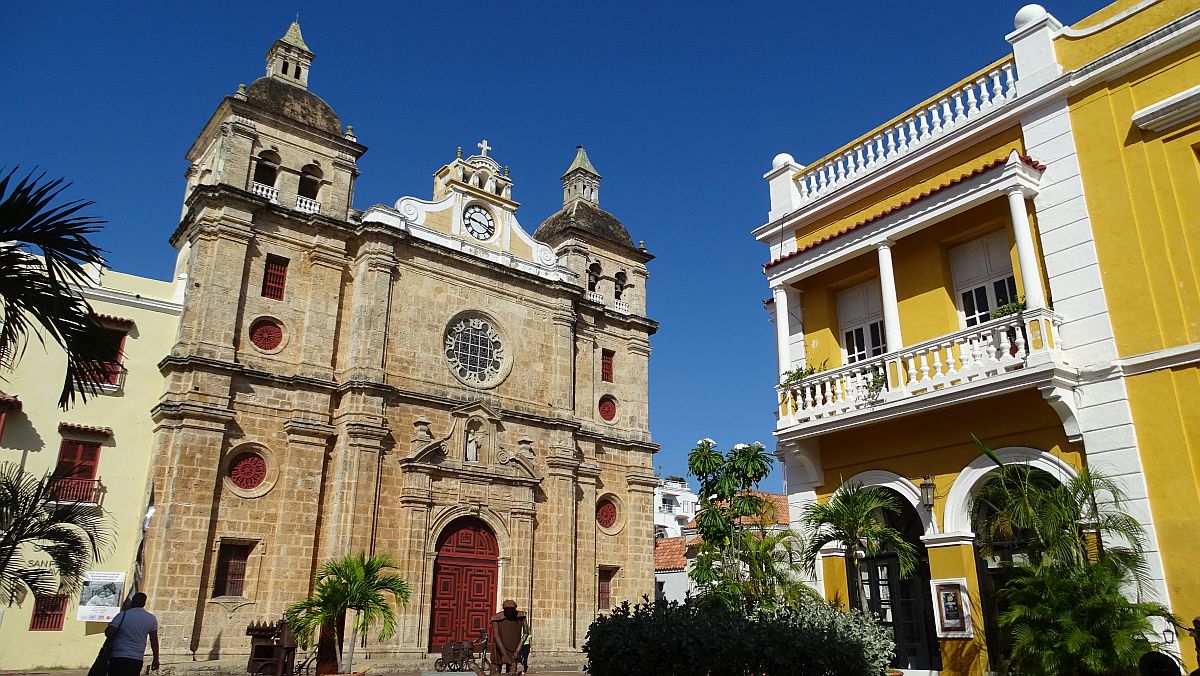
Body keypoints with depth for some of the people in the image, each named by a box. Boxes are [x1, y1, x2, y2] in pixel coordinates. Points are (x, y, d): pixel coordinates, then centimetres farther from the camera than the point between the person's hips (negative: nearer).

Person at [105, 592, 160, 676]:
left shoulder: (123, 615, -4)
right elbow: (154, 641, 3)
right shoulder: (151, 619, 3)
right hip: (137, 660, 2)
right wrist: (156, 659, 10)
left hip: (118, 658, -2)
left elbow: (108, 633, -12)